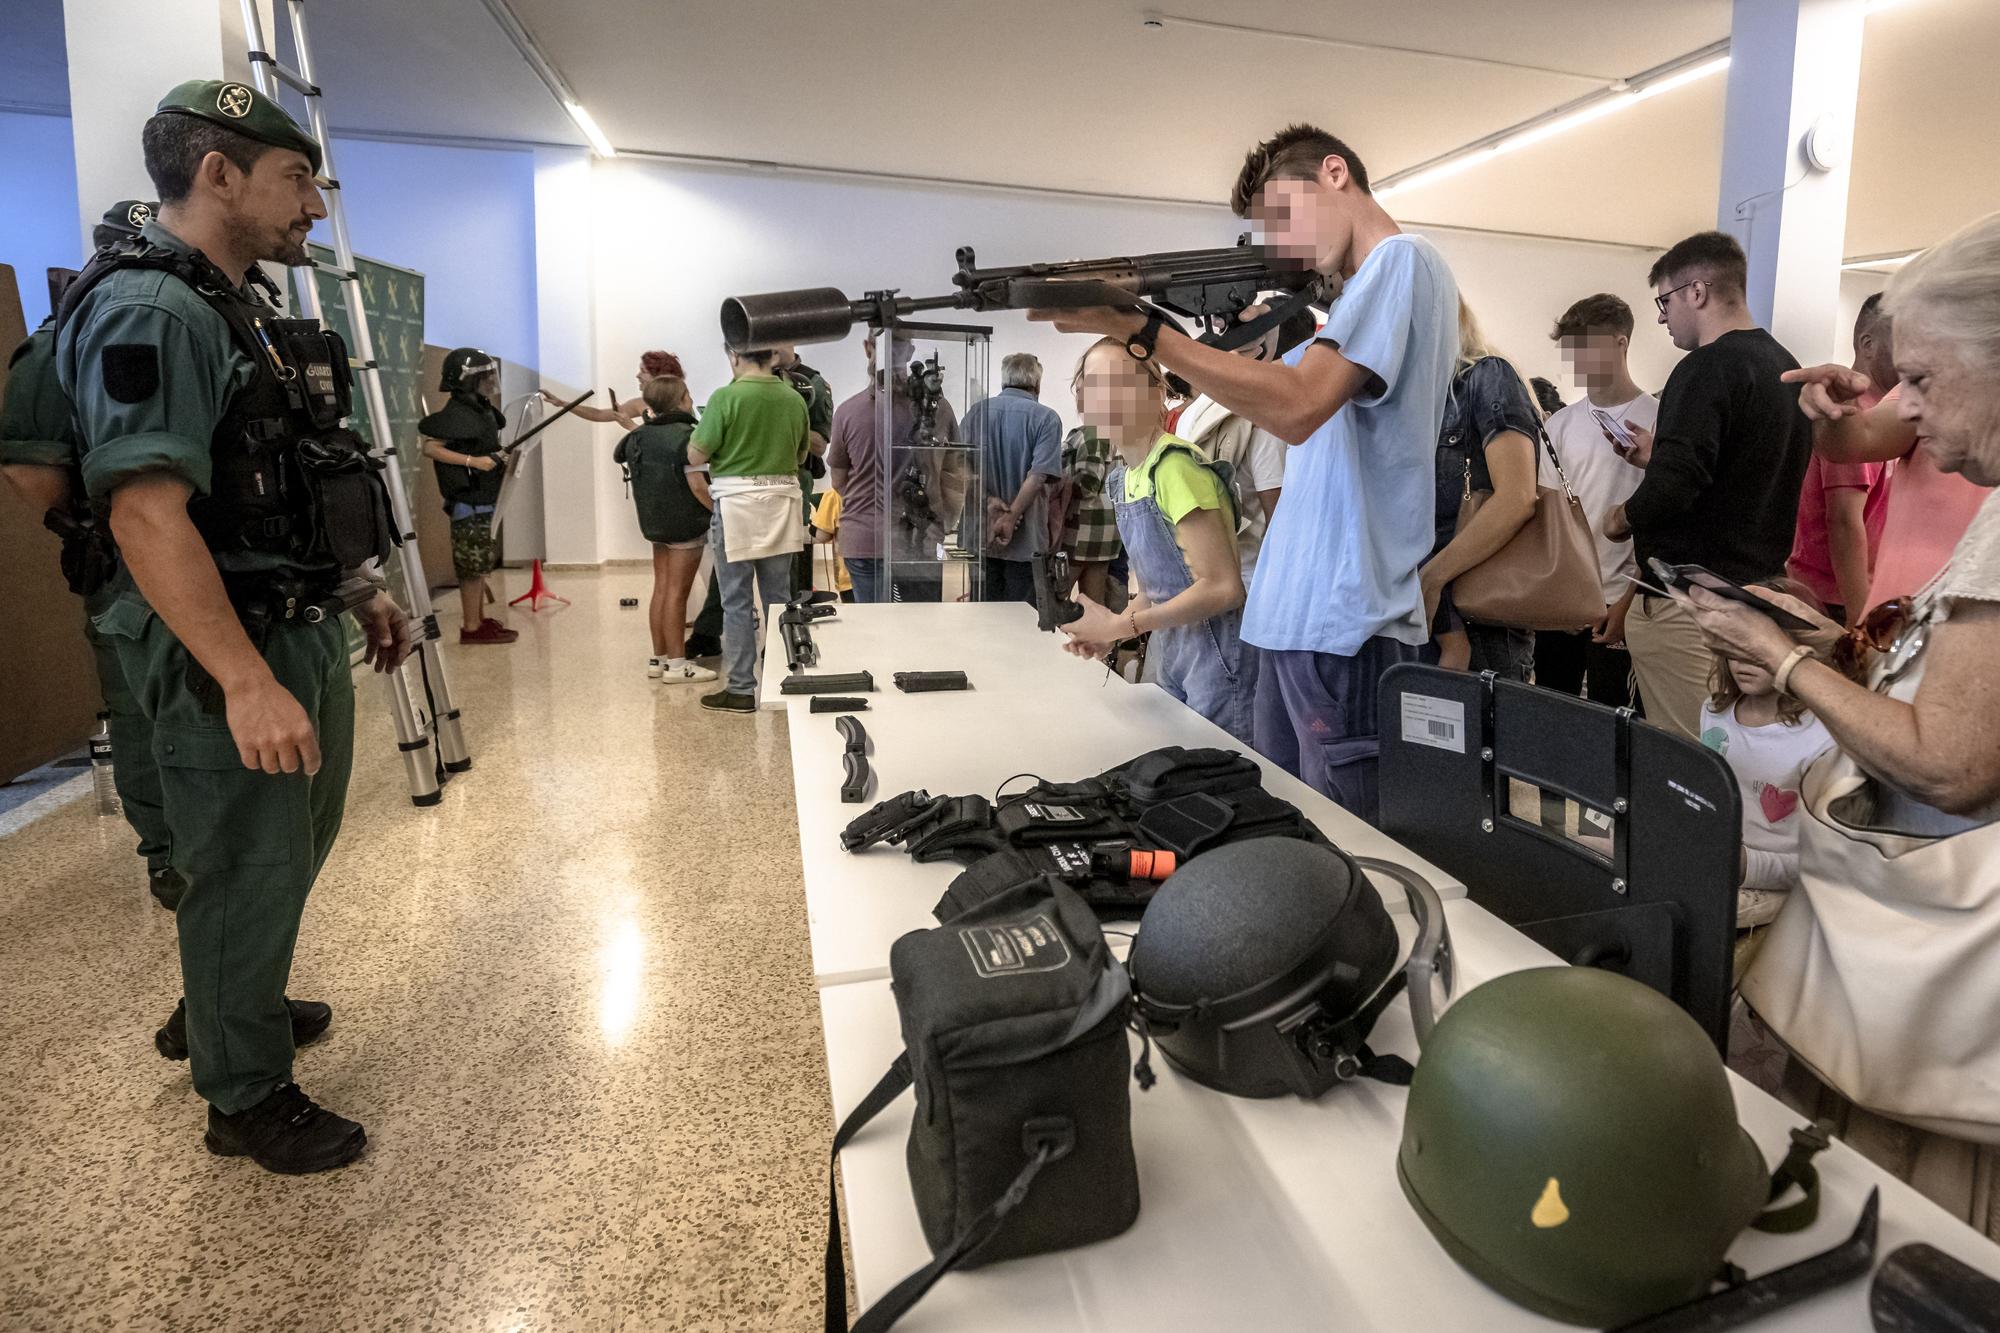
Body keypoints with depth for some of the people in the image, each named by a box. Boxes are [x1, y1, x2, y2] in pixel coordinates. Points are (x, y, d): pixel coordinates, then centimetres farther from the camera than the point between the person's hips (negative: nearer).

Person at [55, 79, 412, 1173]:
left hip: (302, 632, 10)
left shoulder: (238, 313, 14)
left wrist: (358, 595, 21)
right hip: (227, 657, -10)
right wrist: (246, 682, -31)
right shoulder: (149, 311, -17)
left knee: (295, 854, 24)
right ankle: (245, 1101, 23)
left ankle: (249, 1005, 46)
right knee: (245, 876, 4)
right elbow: (146, 512, -26)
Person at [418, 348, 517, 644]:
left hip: (484, 500, 9)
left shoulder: (480, 410, 12)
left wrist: (500, 459, 6)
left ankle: (479, 619, 24)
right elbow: (430, 447, -22)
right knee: (472, 566, -4)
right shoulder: (456, 413, -15)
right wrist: (473, 461, -24)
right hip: (469, 503, -9)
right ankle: (471, 628, 2)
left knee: (479, 564, 15)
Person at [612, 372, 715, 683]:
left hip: (655, 523, 7)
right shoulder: (686, 436, -16)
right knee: (677, 593, -5)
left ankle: (658, 658, 20)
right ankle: (677, 665, 0)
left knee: (661, 589, 14)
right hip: (686, 525, -7)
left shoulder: (639, 436, 6)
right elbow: (697, 485, -19)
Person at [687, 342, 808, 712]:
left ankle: (741, 689, 6)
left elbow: (695, 456, -8)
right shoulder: (794, 399, 4)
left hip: (737, 504, -5)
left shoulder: (726, 397, -11)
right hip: (781, 501, 5)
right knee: (778, 597, 13)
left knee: (737, 601, 3)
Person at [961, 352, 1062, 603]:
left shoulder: (978, 410, 5)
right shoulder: (1046, 418, -5)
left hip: (981, 532, 4)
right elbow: (1039, 475, -15)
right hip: (1024, 535, -3)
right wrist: (1011, 517, -15)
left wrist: (988, 501, -8)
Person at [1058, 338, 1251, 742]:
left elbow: (1221, 587, -22)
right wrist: (1108, 632, 1)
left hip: (1216, 650, -8)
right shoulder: (1124, 477, 9)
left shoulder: (1176, 467, -19)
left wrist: (1119, 625, -18)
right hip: (1168, 652, 8)